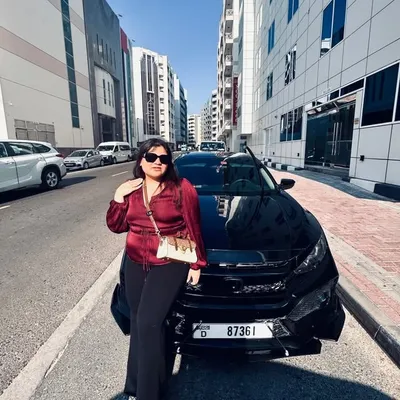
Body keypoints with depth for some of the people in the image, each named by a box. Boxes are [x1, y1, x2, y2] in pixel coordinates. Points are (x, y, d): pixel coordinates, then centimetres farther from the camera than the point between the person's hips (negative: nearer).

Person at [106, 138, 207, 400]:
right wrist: (118, 198, -8)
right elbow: (116, 226, 6)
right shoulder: (131, 190, 6)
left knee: (148, 324, -11)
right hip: (135, 264, 6)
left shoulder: (182, 188, -9)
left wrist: (197, 263, -6)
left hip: (170, 265, -5)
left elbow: (193, 229, -6)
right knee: (138, 324, 16)